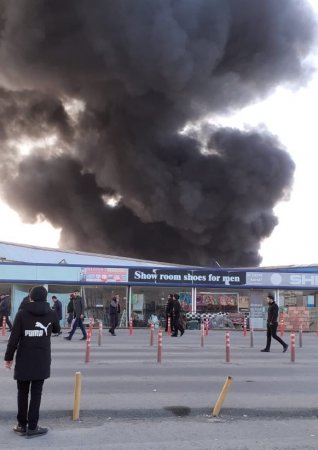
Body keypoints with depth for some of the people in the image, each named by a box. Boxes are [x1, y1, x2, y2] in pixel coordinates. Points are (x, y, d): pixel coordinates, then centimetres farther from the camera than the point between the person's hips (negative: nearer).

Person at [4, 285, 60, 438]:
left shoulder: (22, 314, -6)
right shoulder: (51, 314, -2)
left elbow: (14, 338, -9)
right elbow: (57, 330, 18)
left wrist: (8, 357, 1)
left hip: (23, 360, 0)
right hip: (42, 361, 0)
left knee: (22, 393, 14)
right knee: (36, 394, 5)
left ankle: (22, 425, 20)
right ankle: (32, 427, 7)